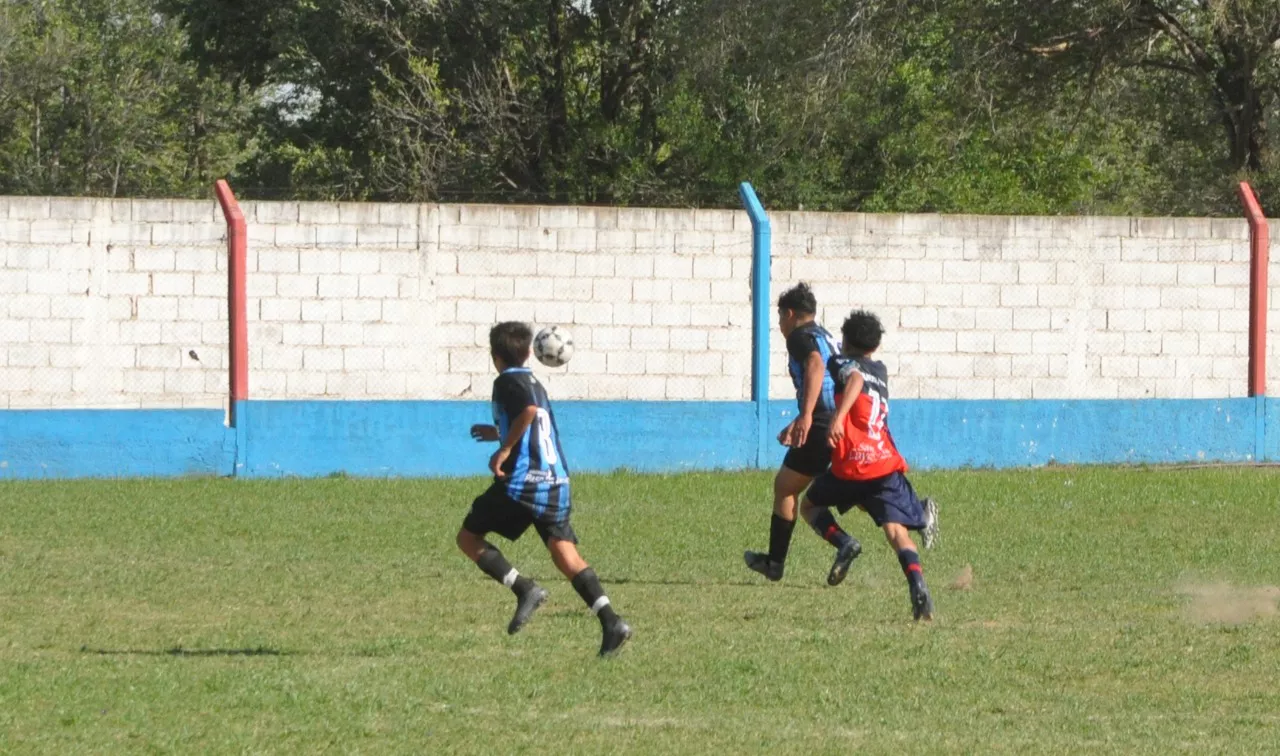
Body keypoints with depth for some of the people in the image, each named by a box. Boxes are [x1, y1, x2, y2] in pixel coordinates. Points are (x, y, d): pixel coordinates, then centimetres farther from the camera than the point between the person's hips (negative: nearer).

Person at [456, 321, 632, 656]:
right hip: (557, 483, 7)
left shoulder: (507, 382, -3)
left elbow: (528, 411, -23)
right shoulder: (536, 385, 21)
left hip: (521, 482, -7)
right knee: (566, 554, 2)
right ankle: (610, 621, -17)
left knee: (469, 537, 9)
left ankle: (525, 589, -9)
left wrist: (505, 449, -16)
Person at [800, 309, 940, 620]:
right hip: (886, 464, 4)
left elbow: (855, 379, -17)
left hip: (852, 464, -4)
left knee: (810, 506, 22)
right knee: (896, 530, -6)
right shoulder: (880, 371, 25)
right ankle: (919, 589, -31)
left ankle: (843, 543, -5)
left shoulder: (842, 363, 7)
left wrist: (837, 418, -32)